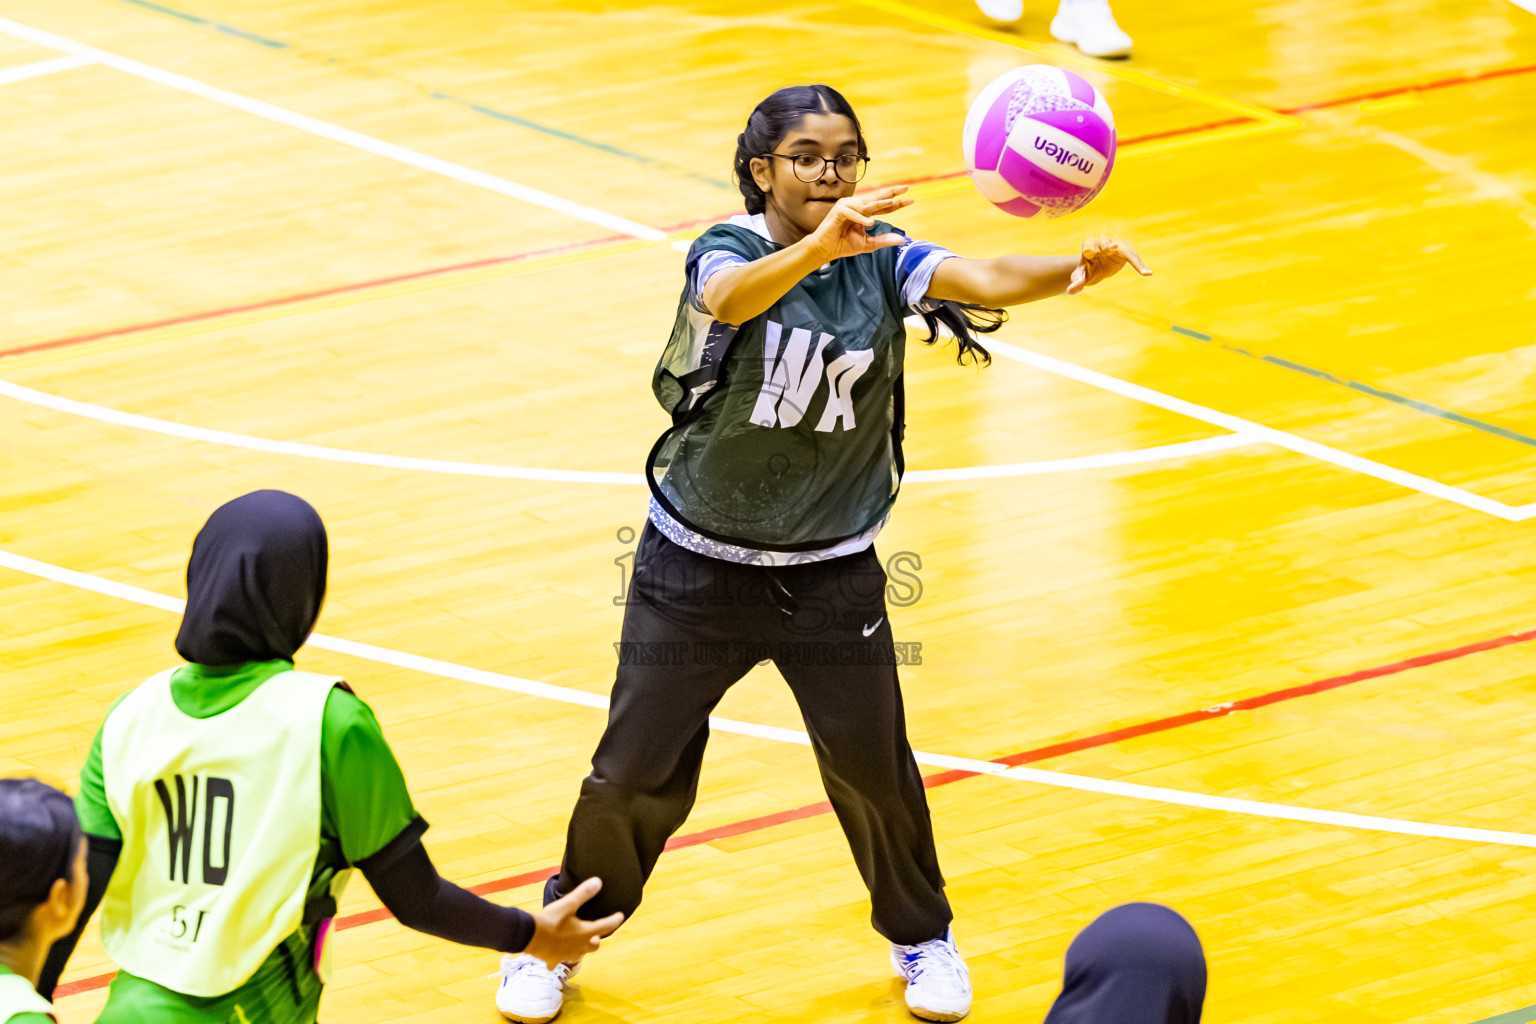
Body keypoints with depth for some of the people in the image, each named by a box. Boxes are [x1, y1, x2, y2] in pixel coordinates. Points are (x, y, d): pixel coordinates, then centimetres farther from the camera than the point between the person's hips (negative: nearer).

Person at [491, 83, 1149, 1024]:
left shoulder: (880, 257, -9)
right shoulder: (728, 251, -16)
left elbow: (984, 280, -27)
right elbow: (732, 296, -41)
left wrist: (1073, 269, -50)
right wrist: (816, 246, -63)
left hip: (833, 574, 2)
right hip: (699, 567, -2)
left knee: (875, 768, 4)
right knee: (633, 773, 2)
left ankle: (921, 935, 31)